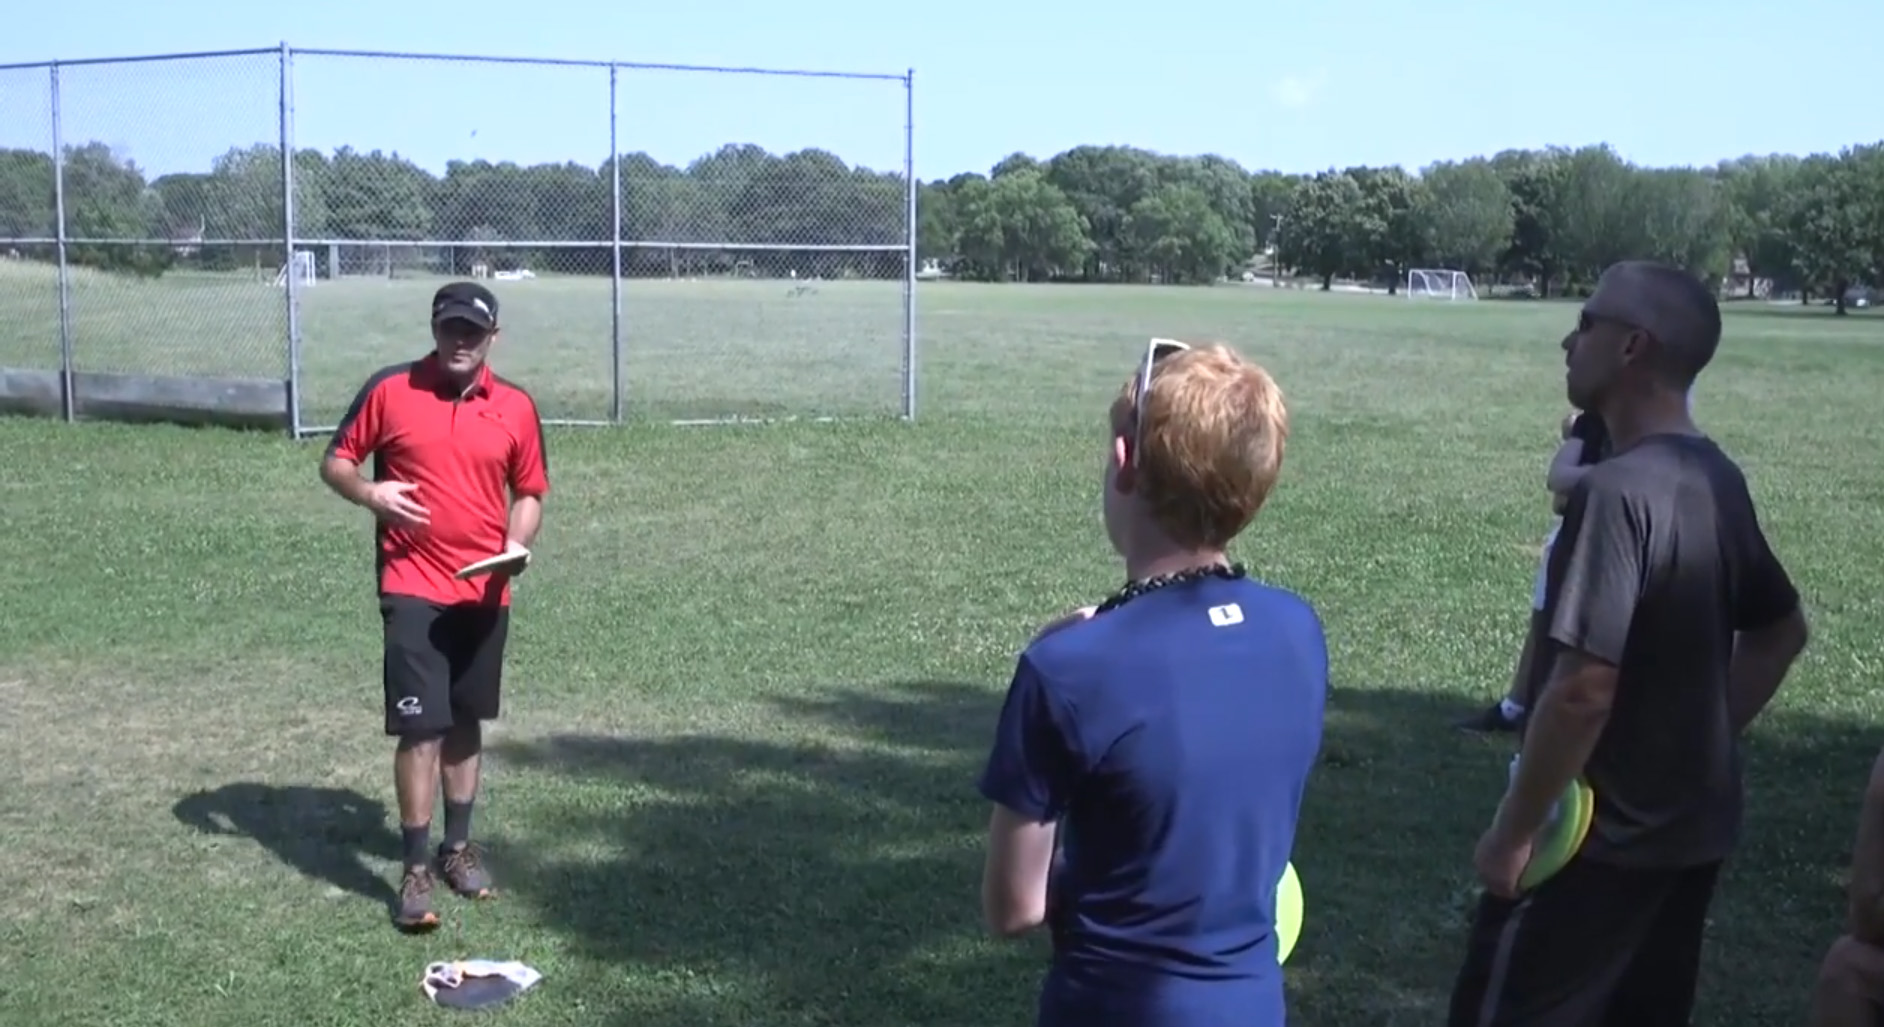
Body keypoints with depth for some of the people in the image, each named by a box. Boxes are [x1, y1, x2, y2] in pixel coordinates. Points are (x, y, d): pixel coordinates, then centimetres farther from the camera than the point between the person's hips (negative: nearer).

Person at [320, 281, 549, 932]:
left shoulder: (516, 408, 3)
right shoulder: (389, 391, -3)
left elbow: (529, 492, 11)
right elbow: (335, 462, 4)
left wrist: (518, 542, -8)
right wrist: (371, 494, -16)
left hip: (485, 593, 3)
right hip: (413, 590, -3)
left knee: (467, 723, 15)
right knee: (421, 729, -7)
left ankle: (458, 847, 31)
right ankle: (416, 869, 3)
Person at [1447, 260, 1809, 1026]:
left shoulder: (1615, 490, -23)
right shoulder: (1717, 480, 5)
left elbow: (1583, 689, -26)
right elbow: (1781, 632, 17)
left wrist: (1511, 833, -17)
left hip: (1601, 839, -8)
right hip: (1694, 828, 9)